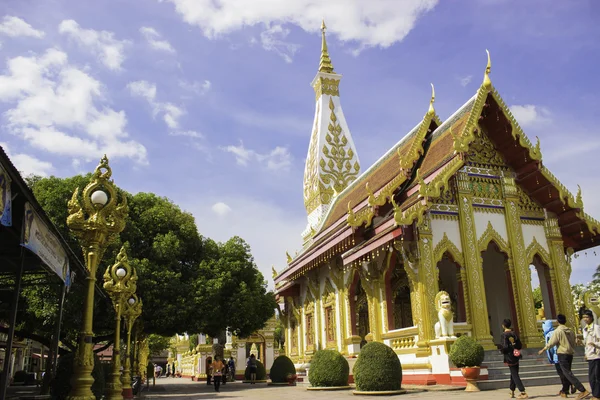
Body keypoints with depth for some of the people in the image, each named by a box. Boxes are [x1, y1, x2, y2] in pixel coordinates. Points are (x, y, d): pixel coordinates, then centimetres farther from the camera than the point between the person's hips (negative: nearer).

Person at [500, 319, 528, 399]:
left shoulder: (503, 335, -14)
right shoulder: (514, 334, 4)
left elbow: (505, 347, -20)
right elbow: (520, 346, 5)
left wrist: (502, 350, -1)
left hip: (509, 357, -6)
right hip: (516, 357, 6)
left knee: (515, 375, -3)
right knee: (514, 374, 17)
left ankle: (523, 393, -10)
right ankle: (512, 392, 29)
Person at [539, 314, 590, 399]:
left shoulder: (558, 331, -12)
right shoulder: (570, 331, 7)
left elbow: (551, 343, -10)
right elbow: (573, 343, 13)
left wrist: (543, 350, 2)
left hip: (562, 354, -7)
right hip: (570, 354, 7)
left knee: (568, 374, -8)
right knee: (566, 373, 17)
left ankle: (583, 391, -17)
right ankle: (564, 391, 25)